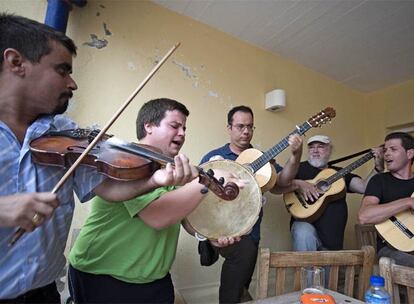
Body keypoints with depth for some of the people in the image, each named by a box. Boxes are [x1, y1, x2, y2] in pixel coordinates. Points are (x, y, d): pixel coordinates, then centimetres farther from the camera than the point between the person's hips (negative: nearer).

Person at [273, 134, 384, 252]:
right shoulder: (299, 168, 0)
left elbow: (364, 187, 0)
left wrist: (378, 167, -11)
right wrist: (298, 184, -25)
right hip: (306, 226, -5)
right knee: (303, 233, -35)